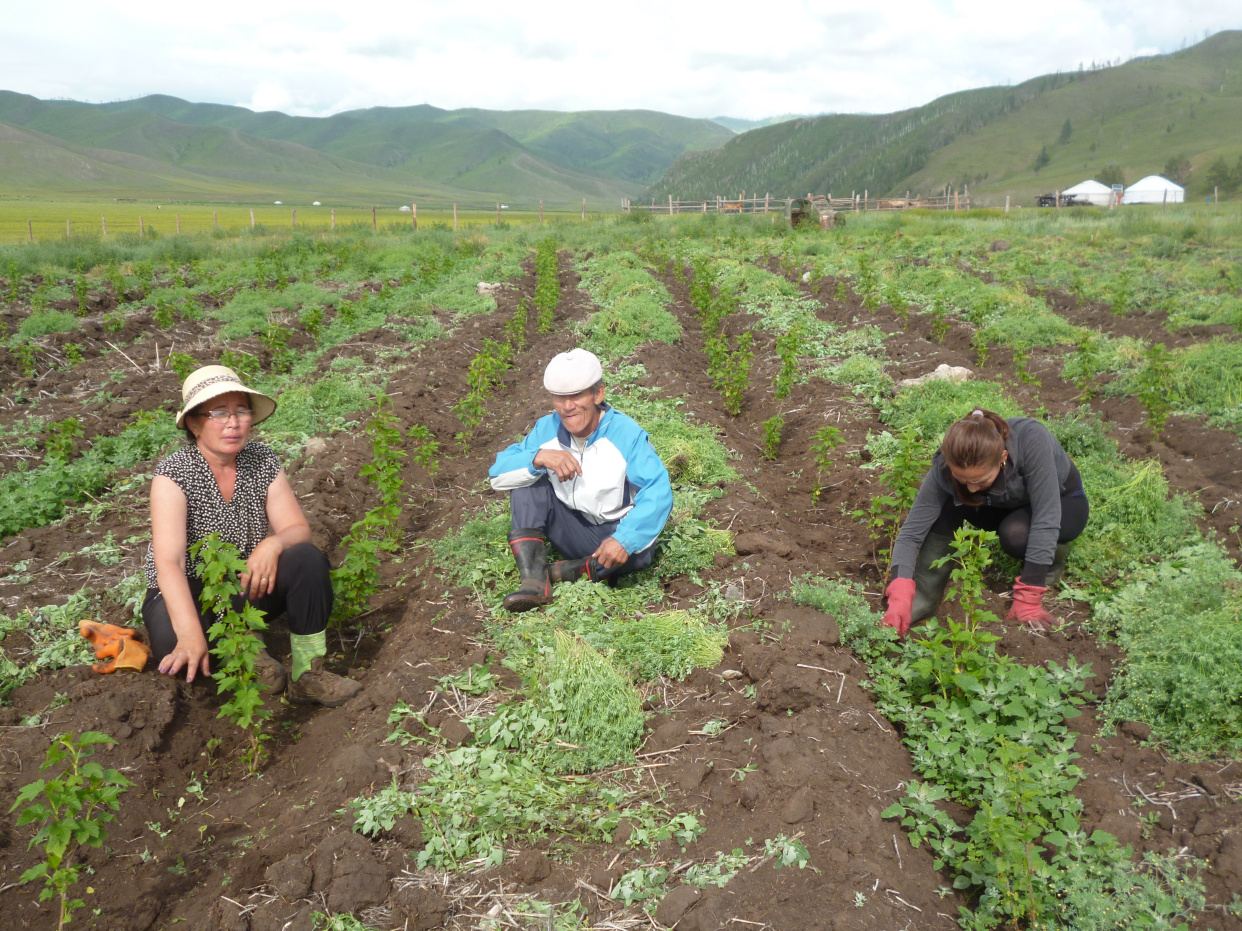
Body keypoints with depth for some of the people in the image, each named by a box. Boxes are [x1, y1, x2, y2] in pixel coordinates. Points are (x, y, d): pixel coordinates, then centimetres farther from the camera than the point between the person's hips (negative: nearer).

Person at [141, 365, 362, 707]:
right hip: (188, 593, -3)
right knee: (173, 643, -37)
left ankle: (308, 675, -17)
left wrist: (273, 544, -35)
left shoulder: (263, 461, -6)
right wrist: (192, 635, -44)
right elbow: (169, 563, -30)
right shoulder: (174, 474, -19)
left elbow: (298, 528, -9)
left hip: (248, 586, 4)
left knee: (307, 559, -26)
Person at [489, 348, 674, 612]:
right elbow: (498, 476, -11)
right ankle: (533, 579, -24)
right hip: (574, 529, 4)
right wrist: (537, 458, -31)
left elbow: (658, 492, -30)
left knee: (639, 550, -37)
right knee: (527, 475, -15)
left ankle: (555, 573, -17)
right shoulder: (547, 429, -5)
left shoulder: (625, 434, -18)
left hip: (616, 531, -4)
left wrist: (624, 539, -45)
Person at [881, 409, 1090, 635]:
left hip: (1063, 503, -2)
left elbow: (1046, 518, -37)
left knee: (1015, 533, -34)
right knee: (946, 505, -26)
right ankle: (925, 596, -19)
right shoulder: (946, 467, -29)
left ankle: (1055, 554, -1)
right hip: (1011, 506, 3)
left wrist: (1027, 600, -35)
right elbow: (911, 533, -29)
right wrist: (899, 598, -42)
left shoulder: (1032, 439, -39)